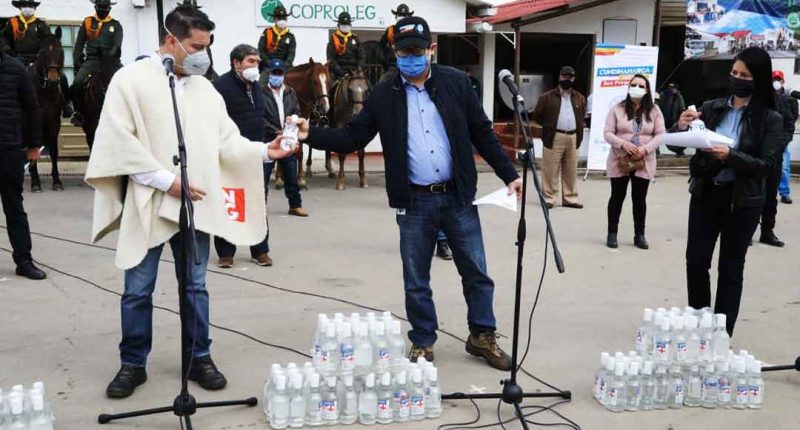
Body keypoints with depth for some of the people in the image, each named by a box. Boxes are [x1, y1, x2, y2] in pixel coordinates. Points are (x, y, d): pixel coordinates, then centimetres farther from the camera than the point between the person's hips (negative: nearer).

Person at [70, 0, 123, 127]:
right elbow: (79, 45, 12)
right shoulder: (87, 23, 13)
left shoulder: (116, 25, 11)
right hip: (91, 60, 0)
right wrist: (76, 63, 1)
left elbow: (117, 45, -4)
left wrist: (111, 55, -24)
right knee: (77, 83, -24)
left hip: (111, 61, 0)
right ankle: (79, 112, -7)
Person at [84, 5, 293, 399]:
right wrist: (168, 181, -16)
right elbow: (120, 143, -12)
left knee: (195, 286, 12)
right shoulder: (130, 79, -5)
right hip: (147, 203, -4)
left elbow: (227, 142, 9)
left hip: (196, 204, 4)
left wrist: (264, 151, -7)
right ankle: (132, 363, 20)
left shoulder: (205, 88, 10)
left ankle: (199, 358, 24)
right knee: (138, 290, 5)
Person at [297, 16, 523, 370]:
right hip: (414, 202, 0)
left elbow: (483, 134, 4)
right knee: (416, 280, 8)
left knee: (476, 272, 9)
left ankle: (482, 337, 26)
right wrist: (311, 135, -14)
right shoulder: (383, 95, 1)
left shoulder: (456, 83, 2)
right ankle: (423, 343, 25)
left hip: (457, 197, 0)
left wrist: (509, 174, 1)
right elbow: (352, 138, 0)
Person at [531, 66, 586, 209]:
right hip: (554, 137, -4)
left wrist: (578, 130, 14)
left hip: (573, 138, 4)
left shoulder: (580, 98, 14)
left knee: (571, 171, 7)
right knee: (551, 170, -3)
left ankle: (570, 198, 14)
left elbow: (582, 116, 26)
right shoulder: (547, 97, -1)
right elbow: (537, 116, 3)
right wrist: (549, 126, 3)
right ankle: (549, 198, 2)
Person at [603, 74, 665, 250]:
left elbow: (660, 135, -1)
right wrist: (623, 144, -21)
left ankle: (639, 235, 16)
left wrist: (645, 148, -16)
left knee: (640, 199, 7)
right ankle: (612, 233, 15)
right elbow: (608, 133, -4)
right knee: (617, 197, 6)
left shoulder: (654, 110, 3)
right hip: (619, 161, -1)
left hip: (643, 163, 1)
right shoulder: (617, 109, 0)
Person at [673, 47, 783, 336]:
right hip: (705, 195, 3)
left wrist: (730, 156, -26)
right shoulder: (712, 108, 2)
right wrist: (681, 127, -17)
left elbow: (767, 165, -12)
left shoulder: (771, 119, -5)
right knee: (696, 261, 3)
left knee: (730, 268, 6)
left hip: (743, 201, -2)